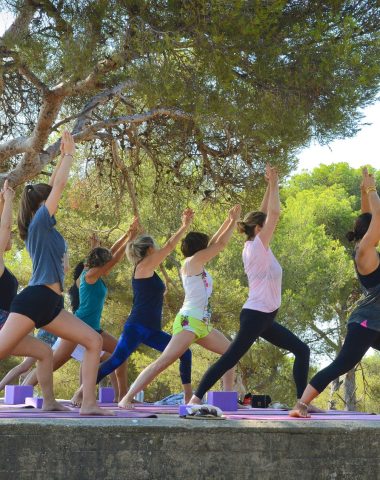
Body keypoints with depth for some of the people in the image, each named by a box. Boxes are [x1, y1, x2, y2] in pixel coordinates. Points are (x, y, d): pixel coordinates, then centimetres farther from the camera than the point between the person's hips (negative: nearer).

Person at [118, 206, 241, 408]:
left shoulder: (197, 264, 19)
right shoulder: (192, 261, -4)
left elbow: (215, 242, 28)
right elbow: (221, 244, -3)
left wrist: (229, 220, 25)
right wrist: (234, 221, 7)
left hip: (202, 324, 10)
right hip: (188, 321, -10)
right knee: (162, 362, -18)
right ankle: (127, 398, -20)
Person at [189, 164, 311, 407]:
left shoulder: (253, 247, 11)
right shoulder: (258, 246, -11)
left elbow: (265, 215, 19)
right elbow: (274, 213, -17)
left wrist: (271, 186, 16)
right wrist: (274, 184, -7)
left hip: (263, 317, 10)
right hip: (256, 314, -10)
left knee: (301, 350, 11)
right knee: (231, 357, -12)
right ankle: (196, 397, -13)